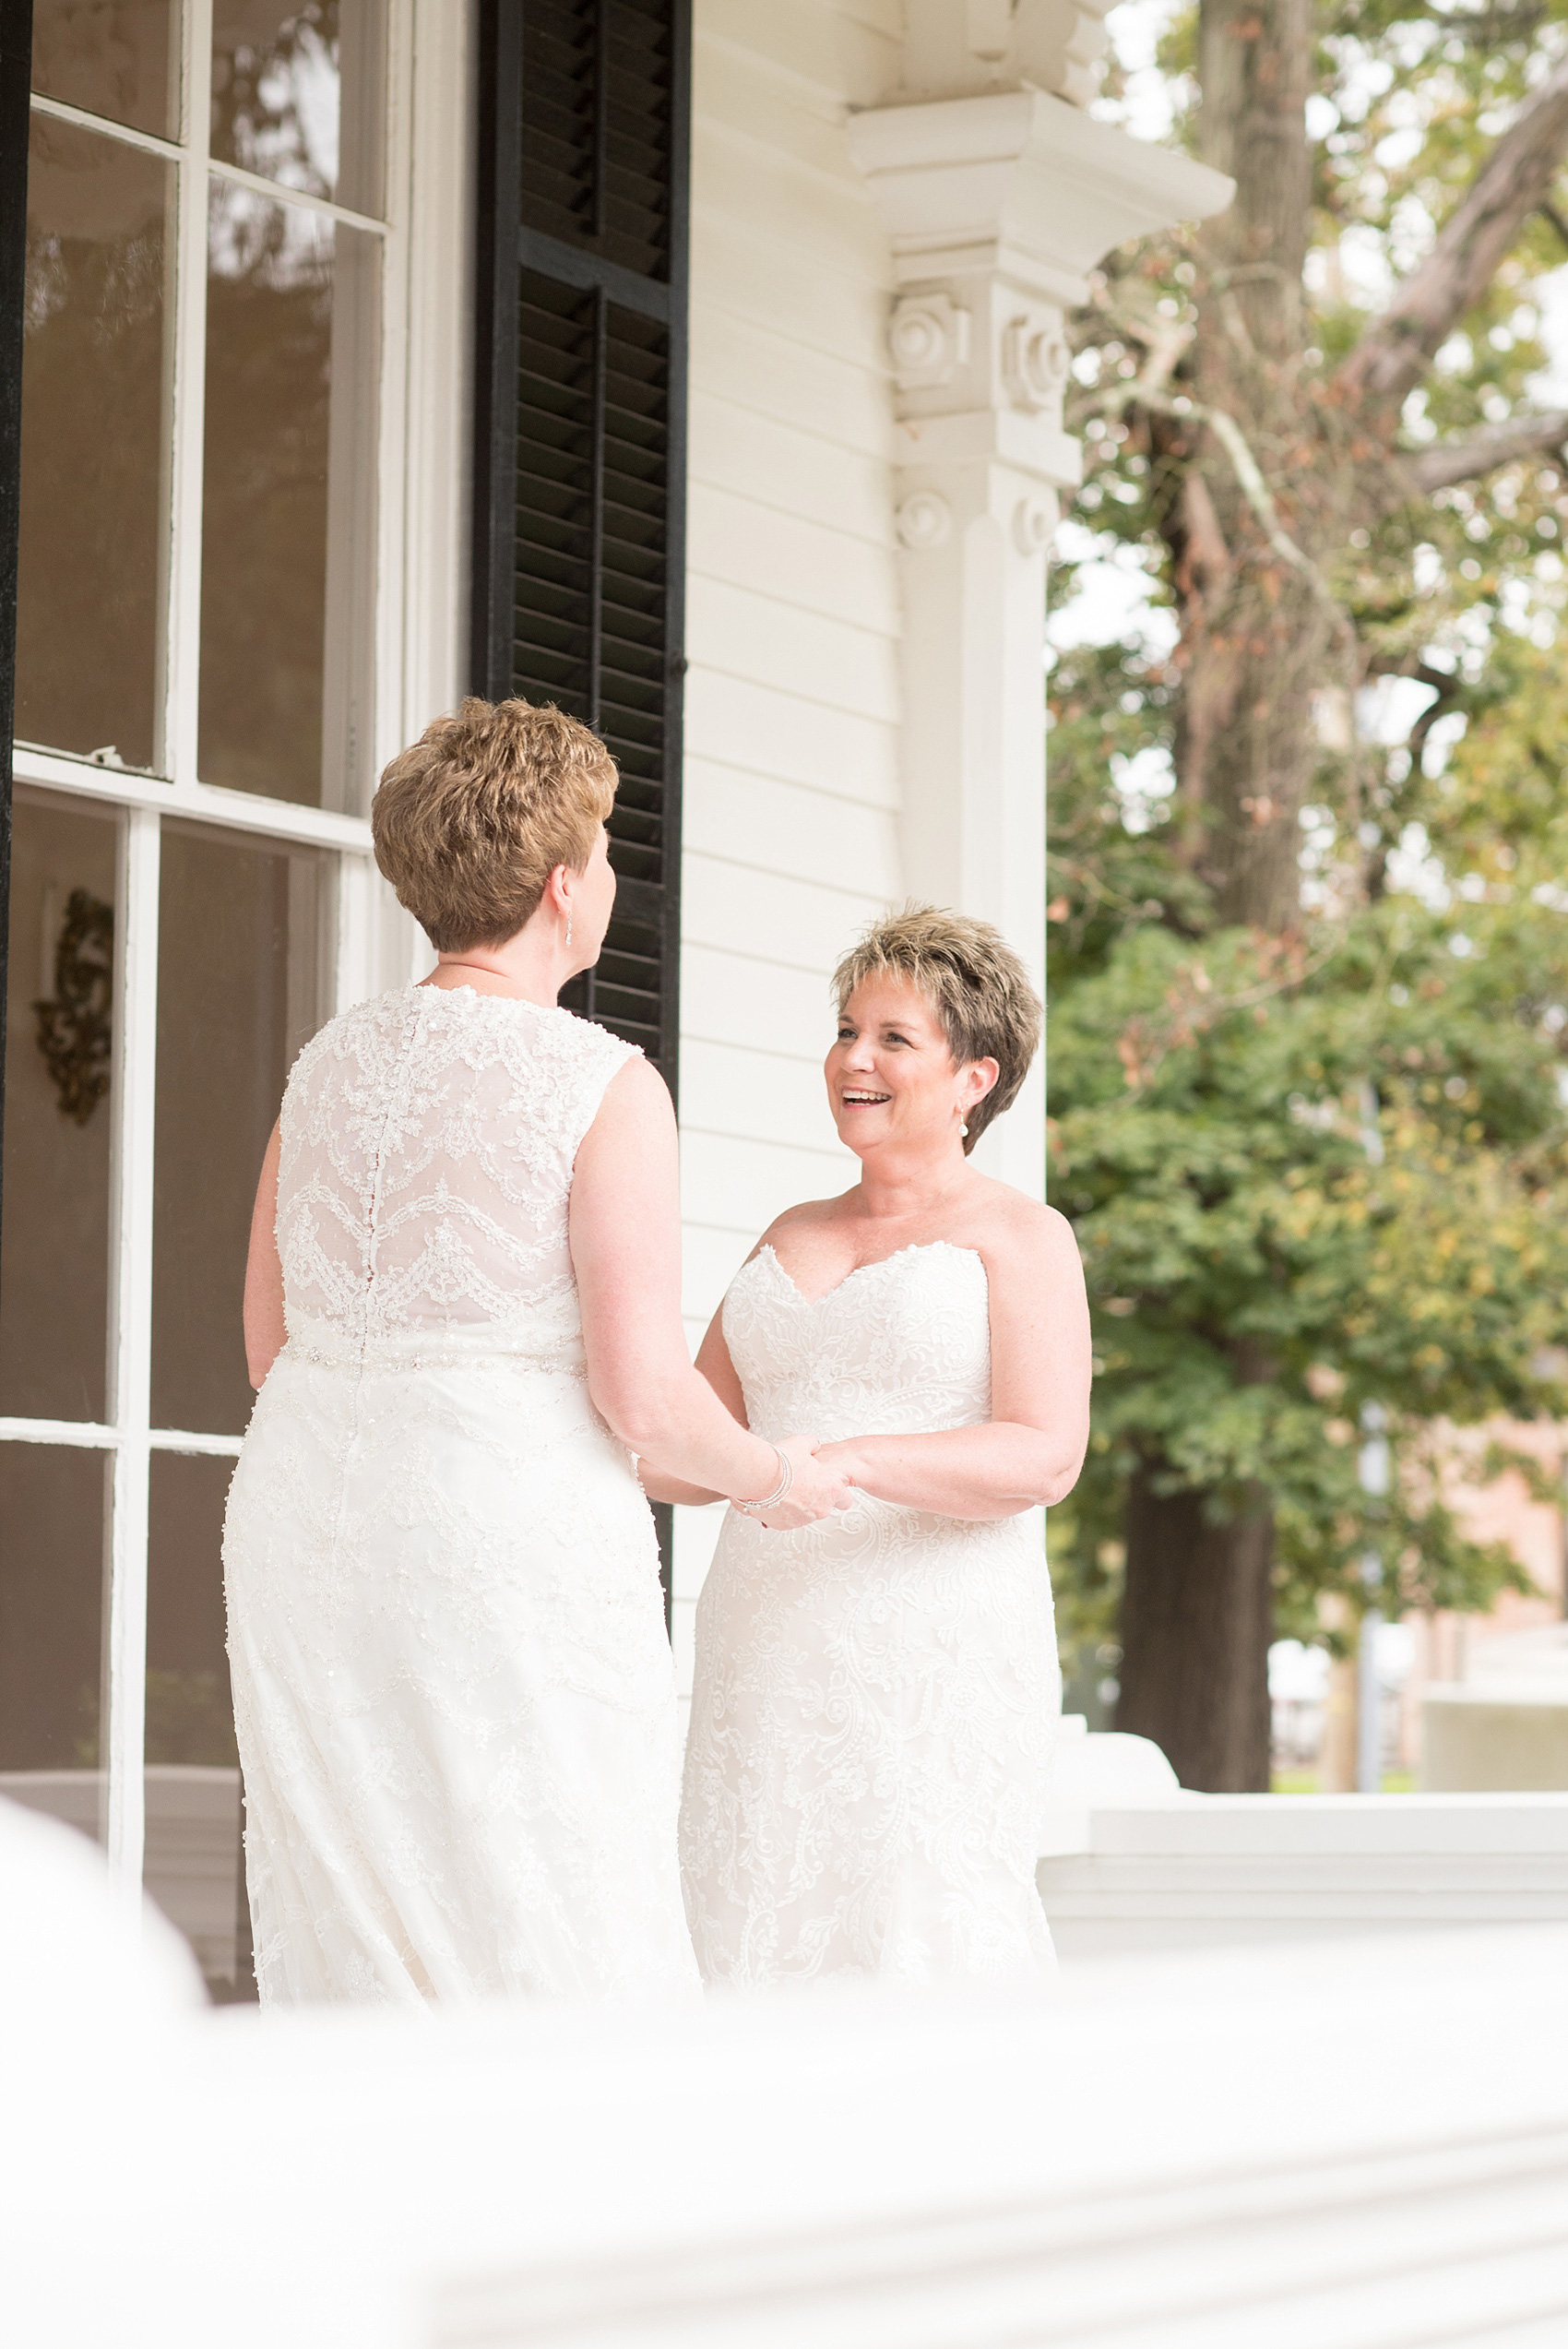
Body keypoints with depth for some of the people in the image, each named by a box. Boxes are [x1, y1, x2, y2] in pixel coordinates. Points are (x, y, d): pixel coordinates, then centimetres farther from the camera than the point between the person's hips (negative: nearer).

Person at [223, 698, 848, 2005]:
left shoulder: (331, 1068, 8)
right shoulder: (607, 1090, -11)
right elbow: (645, 1396, -15)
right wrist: (770, 1478, 5)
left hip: (310, 1545, 6)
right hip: (513, 1552, -6)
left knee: (351, 1964, 10)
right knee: (561, 1996, 0)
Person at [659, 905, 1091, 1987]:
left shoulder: (1020, 1236, 2)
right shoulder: (791, 1238, 19)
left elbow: (1043, 1455, -11)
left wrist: (852, 1462, -23)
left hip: (936, 1658, -5)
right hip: (770, 1646, 5)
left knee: (922, 1956, -11)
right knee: (753, 1948, -2)